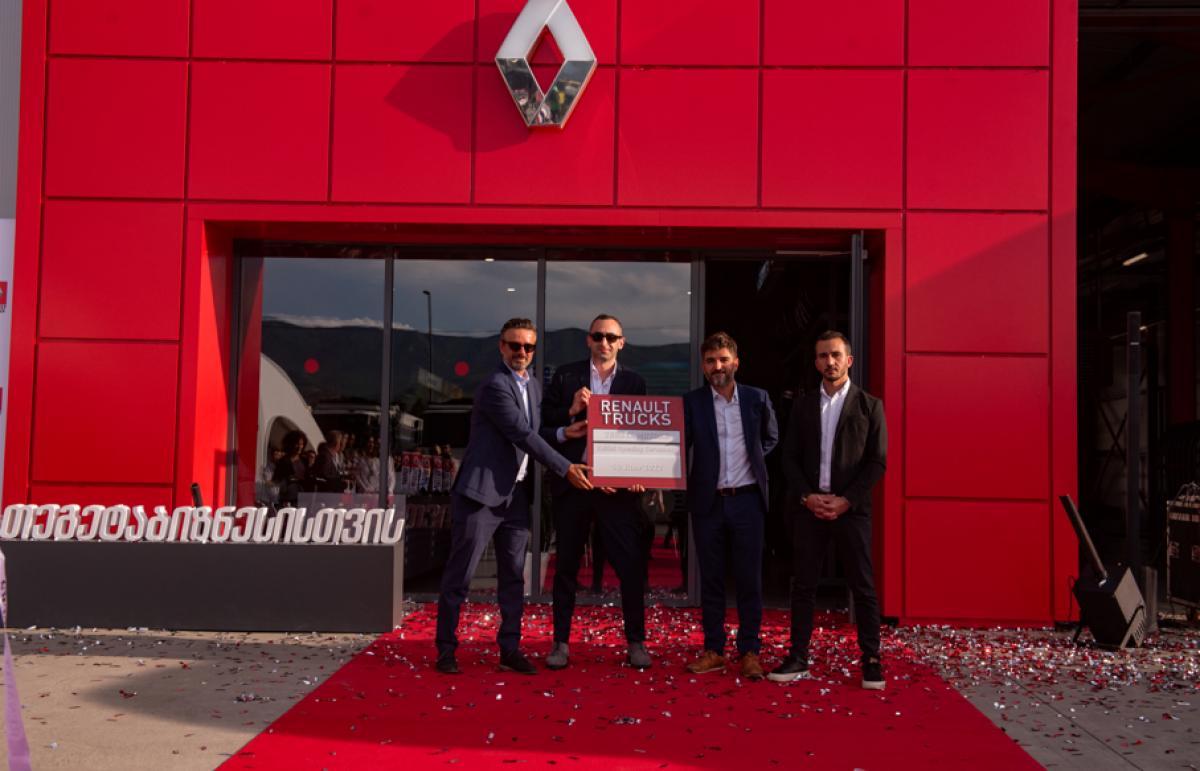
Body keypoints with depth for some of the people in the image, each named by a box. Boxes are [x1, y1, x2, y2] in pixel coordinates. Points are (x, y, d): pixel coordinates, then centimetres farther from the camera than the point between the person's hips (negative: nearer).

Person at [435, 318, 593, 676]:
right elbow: (523, 436, -17)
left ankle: (510, 650, 15)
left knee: (513, 576, 8)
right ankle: (445, 650, 9)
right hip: (481, 491, -8)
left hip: (515, 495, 8)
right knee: (459, 575, 0)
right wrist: (566, 468, -15)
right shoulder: (495, 385, -13)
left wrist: (564, 432, 4)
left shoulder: (534, 386, 14)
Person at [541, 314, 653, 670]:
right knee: (567, 564, 8)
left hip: (618, 484, 0)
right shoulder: (565, 376, 6)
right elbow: (544, 422, 2)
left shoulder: (634, 382, 8)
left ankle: (635, 642, 11)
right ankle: (561, 642, 18)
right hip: (572, 481, 0)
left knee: (631, 564, -1)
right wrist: (571, 411, -15)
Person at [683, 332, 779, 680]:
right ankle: (713, 651, 18)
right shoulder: (691, 402, 0)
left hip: (746, 499, 0)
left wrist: (753, 458, 6)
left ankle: (749, 651, 13)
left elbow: (771, 438, 18)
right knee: (711, 579, 8)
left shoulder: (757, 399, 3)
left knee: (749, 579, 3)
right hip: (708, 501, 0)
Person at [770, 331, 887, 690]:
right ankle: (798, 658, 11)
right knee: (803, 585, 4)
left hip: (851, 508, -2)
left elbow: (877, 462, -2)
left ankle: (871, 660, 10)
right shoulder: (803, 406, 10)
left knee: (863, 586, 1)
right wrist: (807, 497, -7)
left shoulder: (869, 405, 3)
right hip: (809, 507, 3)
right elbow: (790, 458, 8)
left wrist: (845, 501, -11)